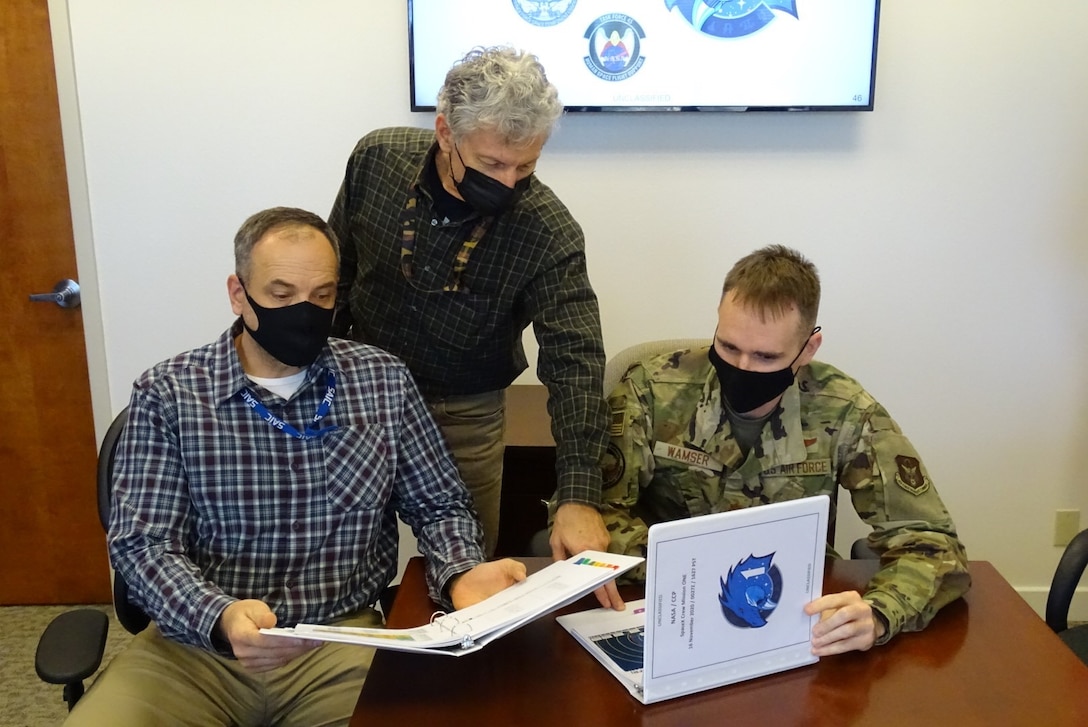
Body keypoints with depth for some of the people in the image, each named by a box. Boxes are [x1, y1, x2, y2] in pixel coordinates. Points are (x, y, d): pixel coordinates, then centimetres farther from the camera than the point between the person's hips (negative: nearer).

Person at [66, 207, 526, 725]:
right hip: (200, 641, 0)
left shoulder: (384, 381, 1)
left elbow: (439, 506, 8)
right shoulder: (166, 393, -3)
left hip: (342, 641, 1)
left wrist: (461, 575, -14)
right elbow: (142, 543, -8)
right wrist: (221, 617, -27)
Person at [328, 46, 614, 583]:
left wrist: (578, 498, -37)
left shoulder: (548, 232, -23)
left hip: (463, 416, -2)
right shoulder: (377, 158, -15)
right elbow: (337, 268, 1)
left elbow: (575, 361, -27)